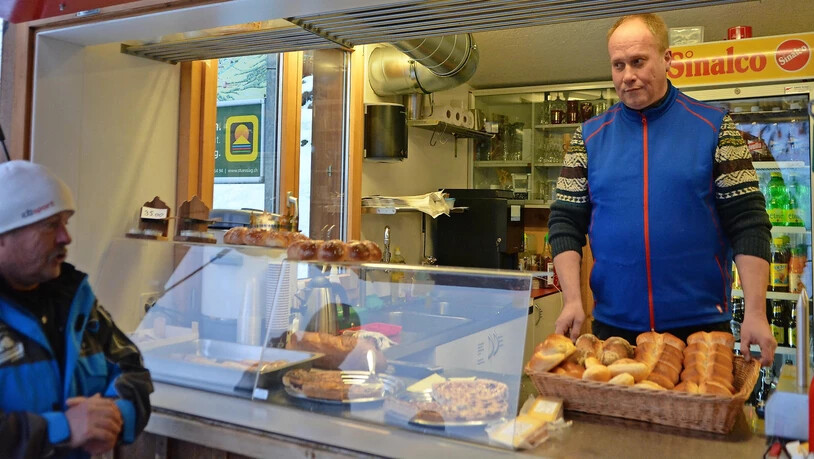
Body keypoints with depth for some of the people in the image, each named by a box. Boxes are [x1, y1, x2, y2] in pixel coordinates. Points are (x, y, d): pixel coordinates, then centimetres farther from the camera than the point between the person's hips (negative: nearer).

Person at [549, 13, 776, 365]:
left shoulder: (714, 127, -1)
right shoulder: (589, 136, 3)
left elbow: (747, 223, -2)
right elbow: (566, 223, 3)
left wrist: (756, 311, -10)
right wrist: (572, 300, -9)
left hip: (701, 324, -1)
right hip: (613, 325, 1)